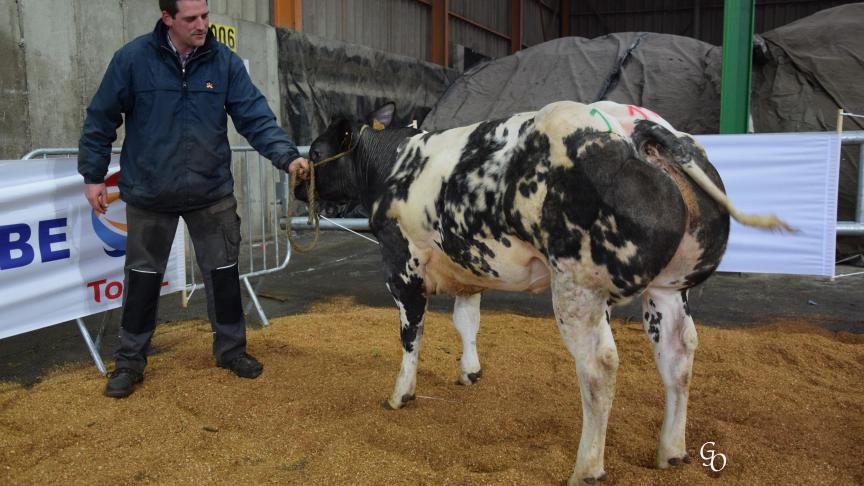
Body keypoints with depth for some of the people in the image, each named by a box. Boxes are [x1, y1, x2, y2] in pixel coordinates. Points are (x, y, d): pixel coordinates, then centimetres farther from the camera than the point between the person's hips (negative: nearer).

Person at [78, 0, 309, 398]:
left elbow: (256, 116, -9)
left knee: (223, 272, 9)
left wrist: (287, 156, -24)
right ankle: (129, 361, 25)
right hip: (148, 193, -1)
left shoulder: (225, 62, -5)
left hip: (212, 192, 2)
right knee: (143, 277, 9)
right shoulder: (133, 58, -9)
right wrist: (93, 176, 0)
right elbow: (101, 119, -2)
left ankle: (230, 348, 28)